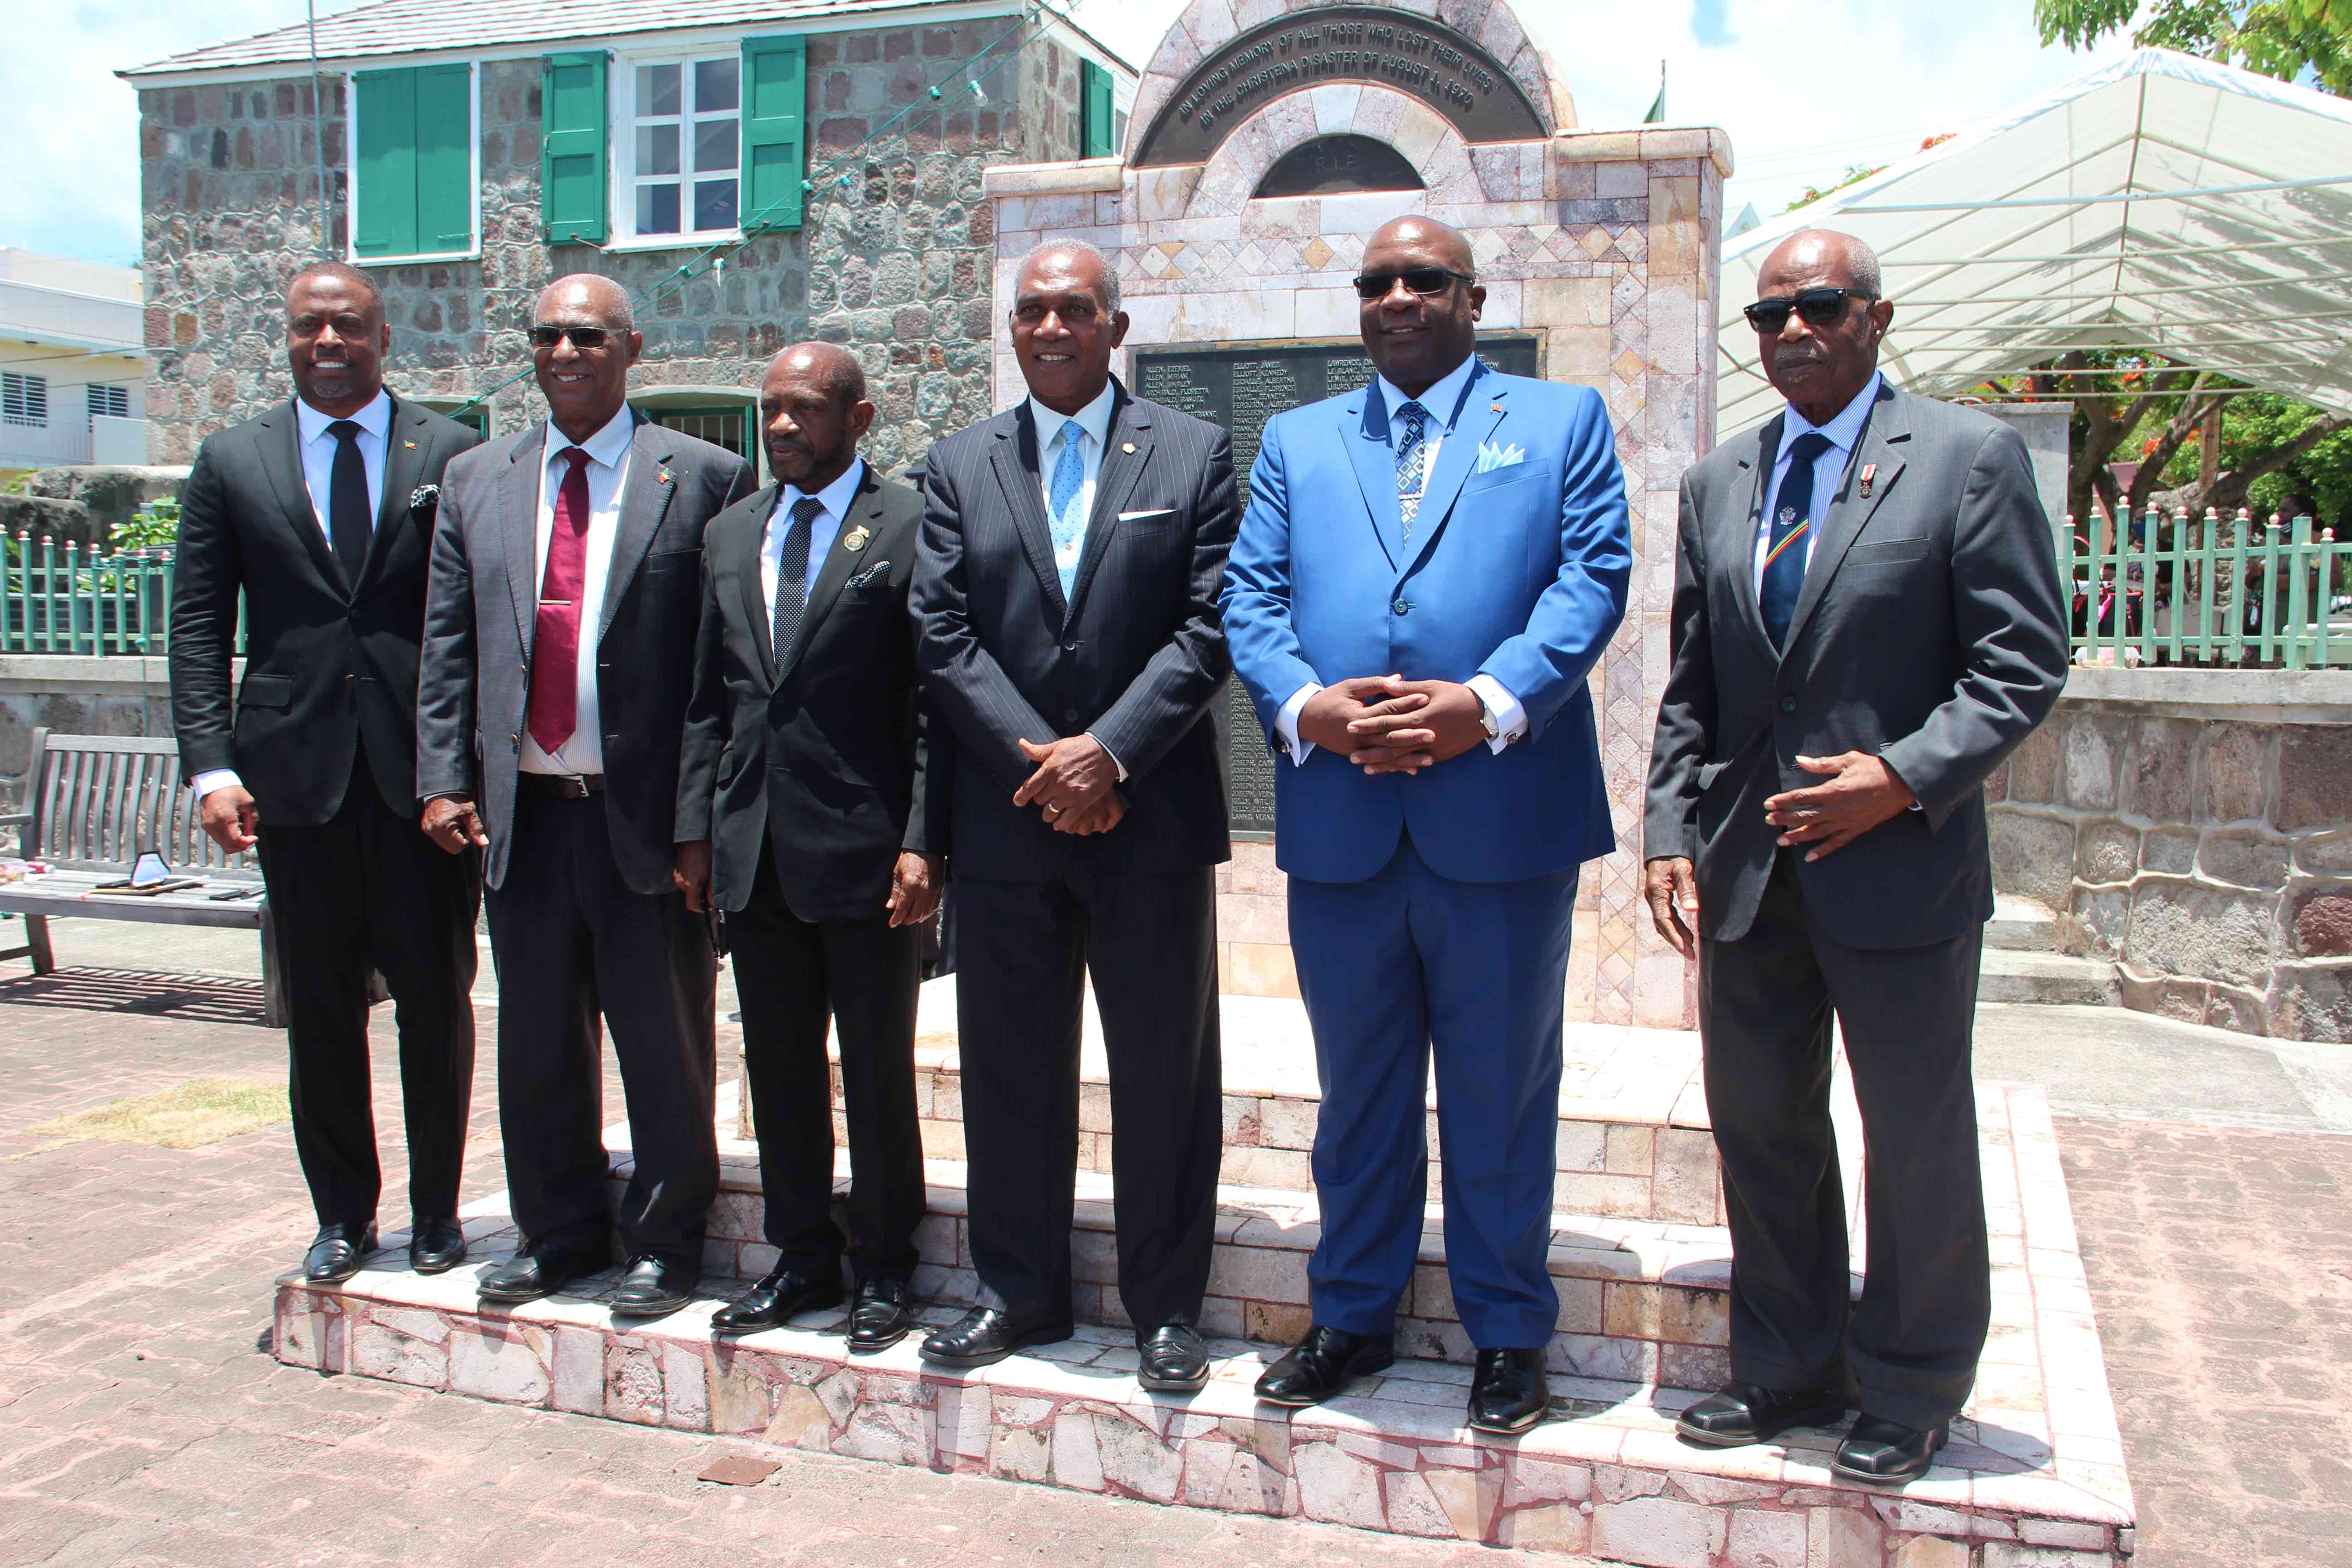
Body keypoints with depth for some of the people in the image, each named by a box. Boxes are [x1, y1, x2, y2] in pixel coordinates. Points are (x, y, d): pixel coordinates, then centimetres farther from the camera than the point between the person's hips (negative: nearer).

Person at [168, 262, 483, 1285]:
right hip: (294, 770, 2)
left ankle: (436, 1210, 21)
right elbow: (197, 625, 7)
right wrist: (211, 767, -3)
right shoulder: (232, 463, 10)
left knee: (436, 995, 4)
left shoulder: (452, 456, 4)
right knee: (319, 1008, 9)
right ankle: (342, 1215, 24)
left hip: (425, 768, -1)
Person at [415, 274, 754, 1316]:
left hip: (649, 810, -4)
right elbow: (448, 648, 11)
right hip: (523, 810, 4)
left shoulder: (705, 477, -1)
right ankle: (558, 1232, 30)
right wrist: (445, 781, 1)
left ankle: (665, 1243, 22)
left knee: (666, 1043, 6)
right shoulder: (475, 481, 12)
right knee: (538, 1042, 14)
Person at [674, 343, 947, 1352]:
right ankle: (802, 1258, 27)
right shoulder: (729, 535, 14)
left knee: (879, 1069, 5)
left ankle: (883, 1268, 20)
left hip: (864, 849, -5)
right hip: (753, 850, 6)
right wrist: (696, 827, 8)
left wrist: (922, 843, -14)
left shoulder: (910, 528, -4)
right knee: (778, 1064, 13)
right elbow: (708, 697, 14)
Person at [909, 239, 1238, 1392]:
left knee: (1164, 1070, 6)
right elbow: (941, 638, 2)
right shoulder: (960, 465, 10)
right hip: (1005, 820, 2)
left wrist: (1109, 751, -15)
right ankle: (1019, 1290, 27)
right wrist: (1037, 760, -10)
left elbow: (1209, 627, -5)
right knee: (1010, 1068, 11)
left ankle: (1166, 1304, 20)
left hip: (1150, 816, -2)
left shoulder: (1193, 453, 4)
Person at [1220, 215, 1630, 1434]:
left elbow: (1591, 579, -4)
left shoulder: (1563, 422, 9)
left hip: (1502, 815, -2)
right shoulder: (1295, 441, 17)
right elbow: (1251, 597, 6)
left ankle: (1508, 1332, 26)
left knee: (1501, 1093, 9)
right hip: (1338, 821, 3)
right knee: (1357, 1091, 14)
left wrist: (1490, 703, -18)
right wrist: (1303, 703, -14)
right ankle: (1353, 1316, 31)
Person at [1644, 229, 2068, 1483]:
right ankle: (1786, 1369, 31)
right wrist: (1671, 832, 2)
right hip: (1747, 870, 5)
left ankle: (1908, 1393, 27)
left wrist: (1906, 776, -18)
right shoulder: (1716, 481, 11)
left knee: (1915, 1142, 8)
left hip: (1898, 863, -4)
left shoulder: (1969, 456, -3)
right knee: (1759, 1125, 14)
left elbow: (2025, 662, -7)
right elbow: (1690, 686, 11)